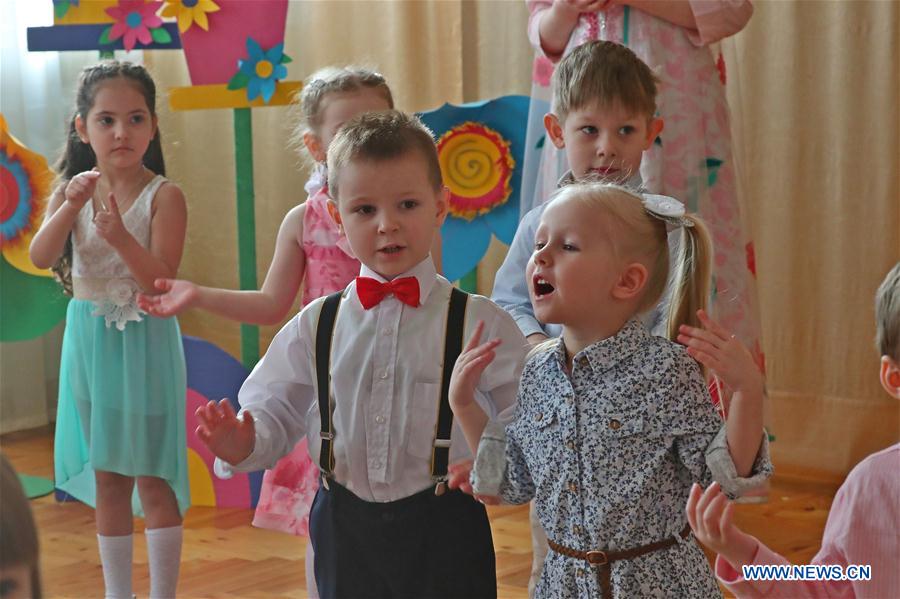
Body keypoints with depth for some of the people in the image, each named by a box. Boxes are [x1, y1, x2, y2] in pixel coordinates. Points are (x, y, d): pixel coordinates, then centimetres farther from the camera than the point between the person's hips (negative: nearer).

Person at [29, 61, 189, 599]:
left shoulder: (163, 196, -12)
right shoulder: (73, 193, 2)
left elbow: (162, 282, -18)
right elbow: (41, 257, -11)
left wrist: (121, 237, -32)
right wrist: (70, 206, -25)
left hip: (145, 344, -4)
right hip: (89, 343, 4)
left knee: (153, 482, 1)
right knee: (107, 480, 12)